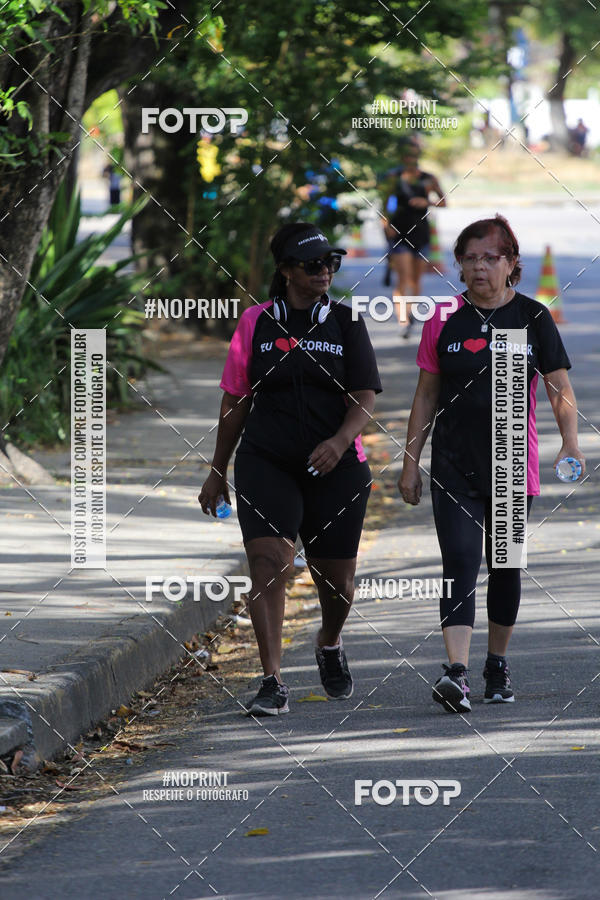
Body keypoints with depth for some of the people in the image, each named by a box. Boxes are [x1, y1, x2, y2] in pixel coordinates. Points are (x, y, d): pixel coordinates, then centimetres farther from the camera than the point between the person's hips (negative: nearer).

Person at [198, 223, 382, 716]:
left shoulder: (346, 322, 3)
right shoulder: (256, 322, 4)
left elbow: (365, 398, -4)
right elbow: (236, 400, 10)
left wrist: (340, 441, -23)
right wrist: (218, 471, 12)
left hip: (336, 468, 1)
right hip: (265, 465, -1)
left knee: (337, 581, 8)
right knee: (269, 564, -19)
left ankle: (330, 643, 43)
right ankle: (273, 684, -19)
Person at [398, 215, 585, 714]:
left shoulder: (532, 317, 1)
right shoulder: (444, 320, 2)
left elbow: (560, 389, 0)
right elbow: (426, 395, 7)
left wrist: (570, 442, -17)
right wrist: (411, 462, 5)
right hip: (455, 465, -1)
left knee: (505, 565, 11)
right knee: (460, 562, -12)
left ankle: (498, 664, 27)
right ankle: (456, 673, -22)